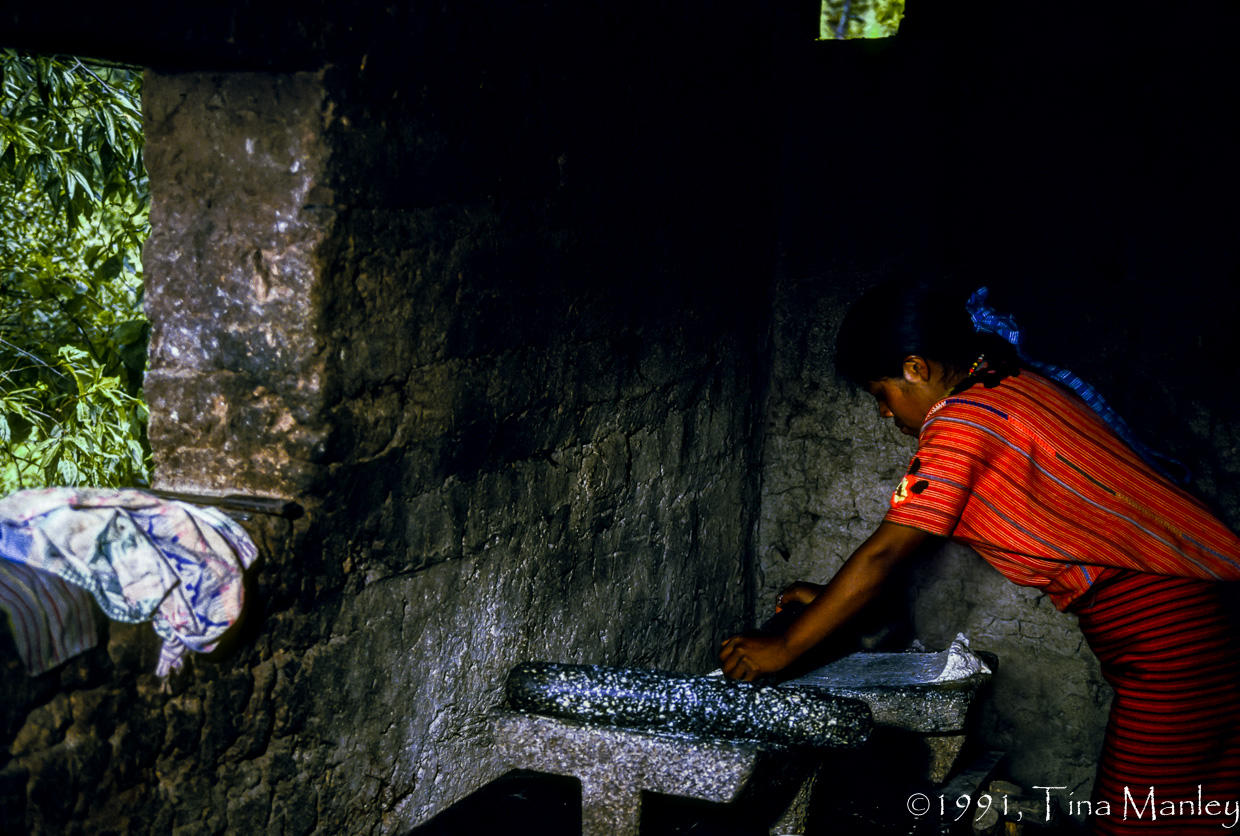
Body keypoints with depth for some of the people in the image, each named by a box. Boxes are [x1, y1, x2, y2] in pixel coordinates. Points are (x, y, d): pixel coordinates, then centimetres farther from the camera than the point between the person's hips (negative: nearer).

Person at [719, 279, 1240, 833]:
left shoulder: (962, 421, -15)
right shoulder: (1007, 387, 15)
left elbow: (883, 554, -13)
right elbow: (915, 535, 22)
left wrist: (783, 648, -5)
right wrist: (834, 598, 22)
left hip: (1159, 633, -10)